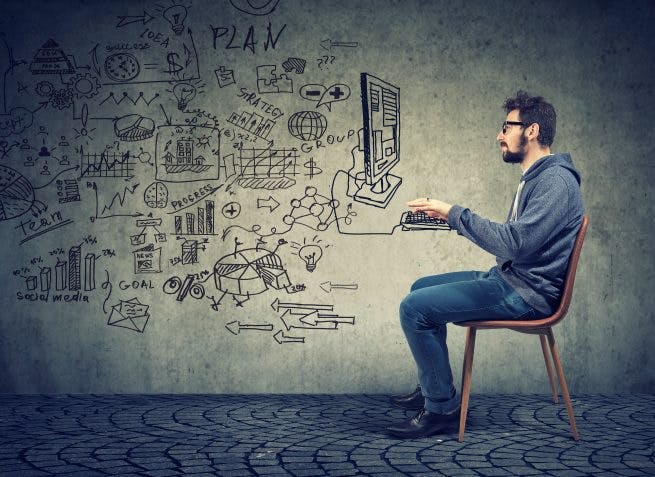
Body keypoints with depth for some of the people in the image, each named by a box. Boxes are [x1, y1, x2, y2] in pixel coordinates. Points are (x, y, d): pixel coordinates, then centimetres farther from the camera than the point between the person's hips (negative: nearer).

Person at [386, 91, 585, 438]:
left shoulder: (556, 181, -20)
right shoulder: (534, 178, 15)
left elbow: (516, 244, -29)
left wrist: (454, 214, -21)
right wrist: (452, 217, 7)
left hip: (526, 292, -11)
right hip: (508, 277, 11)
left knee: (414, 308, -18)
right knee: (421, 288, 20)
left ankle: (442, 407, -7)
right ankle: (431, 388, 26)